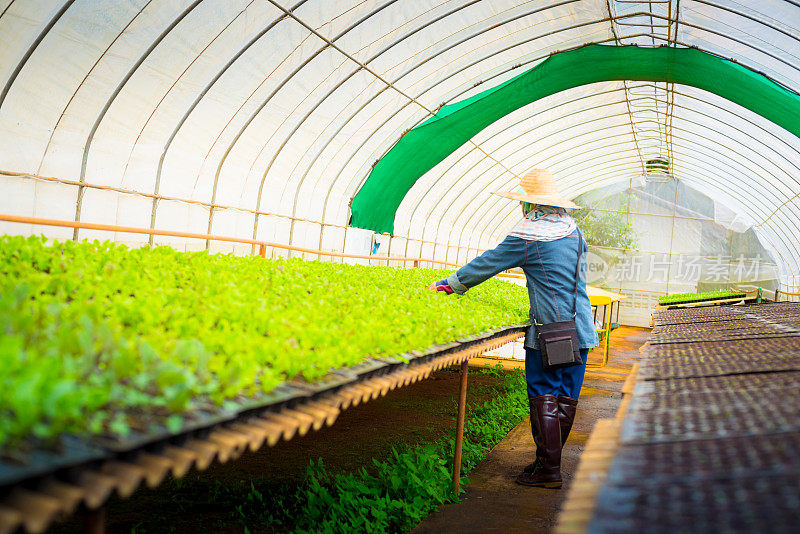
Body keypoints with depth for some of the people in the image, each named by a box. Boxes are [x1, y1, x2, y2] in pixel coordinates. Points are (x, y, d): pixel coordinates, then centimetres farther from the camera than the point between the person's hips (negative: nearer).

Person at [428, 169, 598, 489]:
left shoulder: (527, 236, -11)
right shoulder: (574, 230, 10)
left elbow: (488, 263, -4)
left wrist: (451, 284, 9)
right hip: (580, 329, 7)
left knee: (544, 397, -2)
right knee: (566, 397, 10)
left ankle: (548, 469, 1)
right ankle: (551, 459, 18)